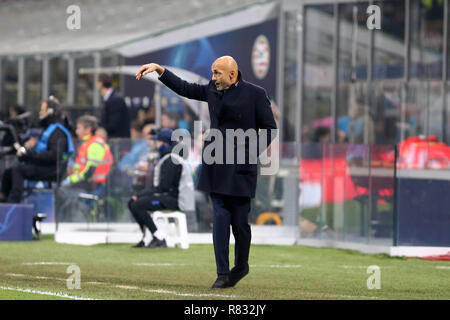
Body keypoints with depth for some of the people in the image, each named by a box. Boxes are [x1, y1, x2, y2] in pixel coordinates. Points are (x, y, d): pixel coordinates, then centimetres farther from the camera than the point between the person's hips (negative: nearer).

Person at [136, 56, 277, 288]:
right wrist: (159, 70, 12)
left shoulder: (255, 94, -4)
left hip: (240, 168, -4)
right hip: (217, 167, 4)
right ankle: (223, 273, -2)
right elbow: (184, 88, 19)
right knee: (220, 218, -3)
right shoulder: (213, 90, 10)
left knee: (239, 221, 2)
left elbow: (269, 128, -1)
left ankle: (241, 266, 25)